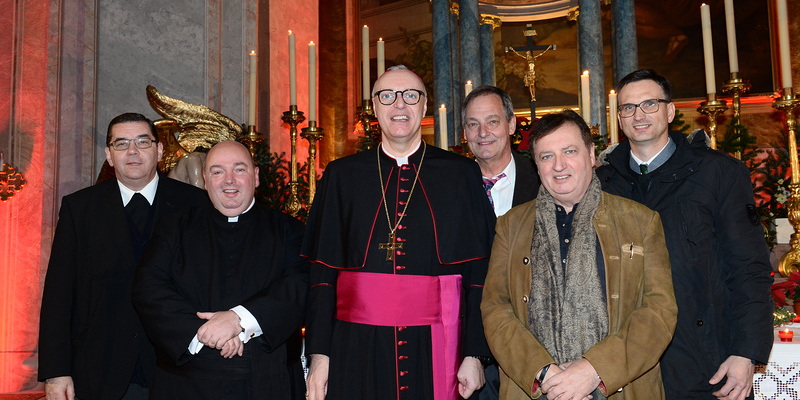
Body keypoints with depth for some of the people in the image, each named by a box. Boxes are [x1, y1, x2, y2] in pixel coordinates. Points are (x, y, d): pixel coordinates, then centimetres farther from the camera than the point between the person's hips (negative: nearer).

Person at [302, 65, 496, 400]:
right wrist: (319, 354, -1)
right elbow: (322, 270, 4)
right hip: (357, 351, 1)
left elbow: (479, 270, 1)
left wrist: (475, 354, -4)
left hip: (435, 353, 0)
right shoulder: (341, 176, 4)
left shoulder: (461, 175, 2)